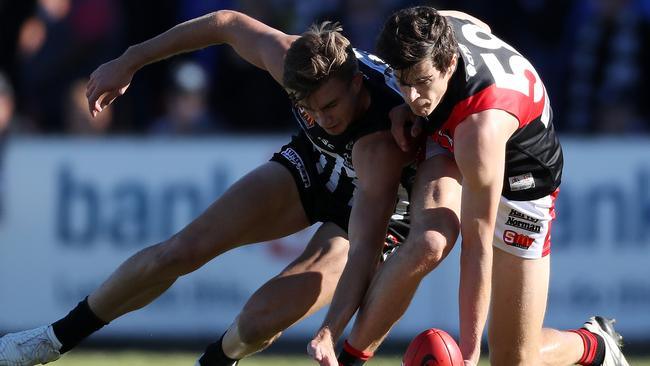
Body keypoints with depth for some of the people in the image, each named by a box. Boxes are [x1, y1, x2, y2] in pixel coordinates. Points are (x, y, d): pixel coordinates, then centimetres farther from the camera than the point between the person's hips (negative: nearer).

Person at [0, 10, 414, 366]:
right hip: (313, 164, 5)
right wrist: (129, 62, -3)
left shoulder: (381, 147, -44)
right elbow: (228, 23, -9)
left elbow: (365, 253, -46)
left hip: (374, 208, -5)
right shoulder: (291, 59, -28)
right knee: (182, 250, -4)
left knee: (258, 322, -22)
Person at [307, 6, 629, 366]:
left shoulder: (480, 127, -43)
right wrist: (404, 106, -14)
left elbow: (477, 245, -38)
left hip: (521, 183, -5)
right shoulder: (437, 28, -25)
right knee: (429, 242, -33)